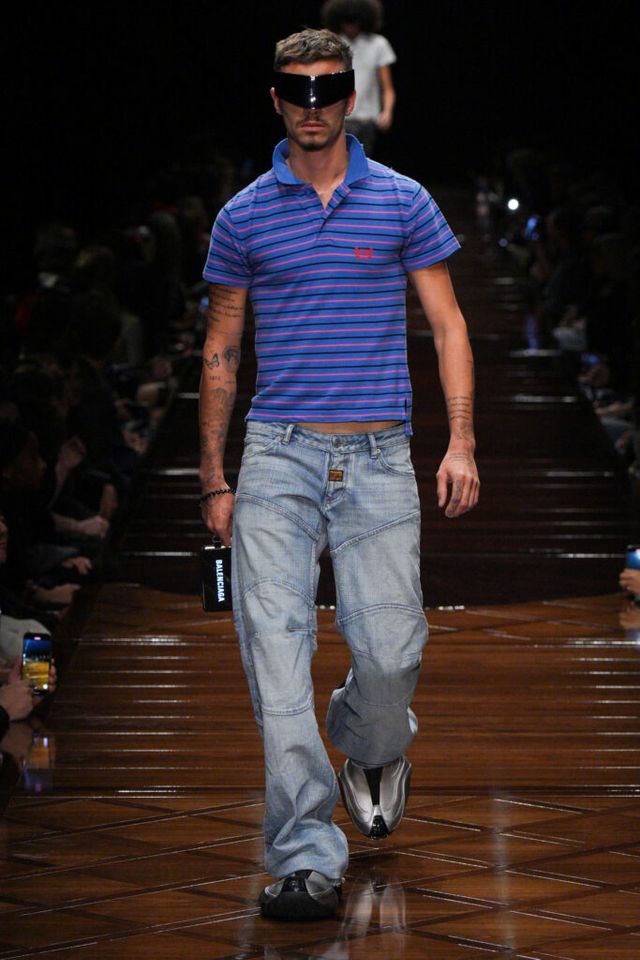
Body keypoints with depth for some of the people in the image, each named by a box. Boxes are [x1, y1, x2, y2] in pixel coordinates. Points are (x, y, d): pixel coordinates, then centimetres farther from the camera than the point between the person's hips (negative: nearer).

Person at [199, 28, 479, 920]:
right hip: (278, 454, 0)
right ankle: (307, 860, -10)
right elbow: (221, 351, 14)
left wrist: (462, 442, -4)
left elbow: (448, 324, 7)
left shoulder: (403, 202, 6)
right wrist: (213, 479, 9)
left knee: (391, 652, -5)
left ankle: (371, 746, 33)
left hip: (378, 457, 0)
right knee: (275, 646, -11)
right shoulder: (243, 217, 8)